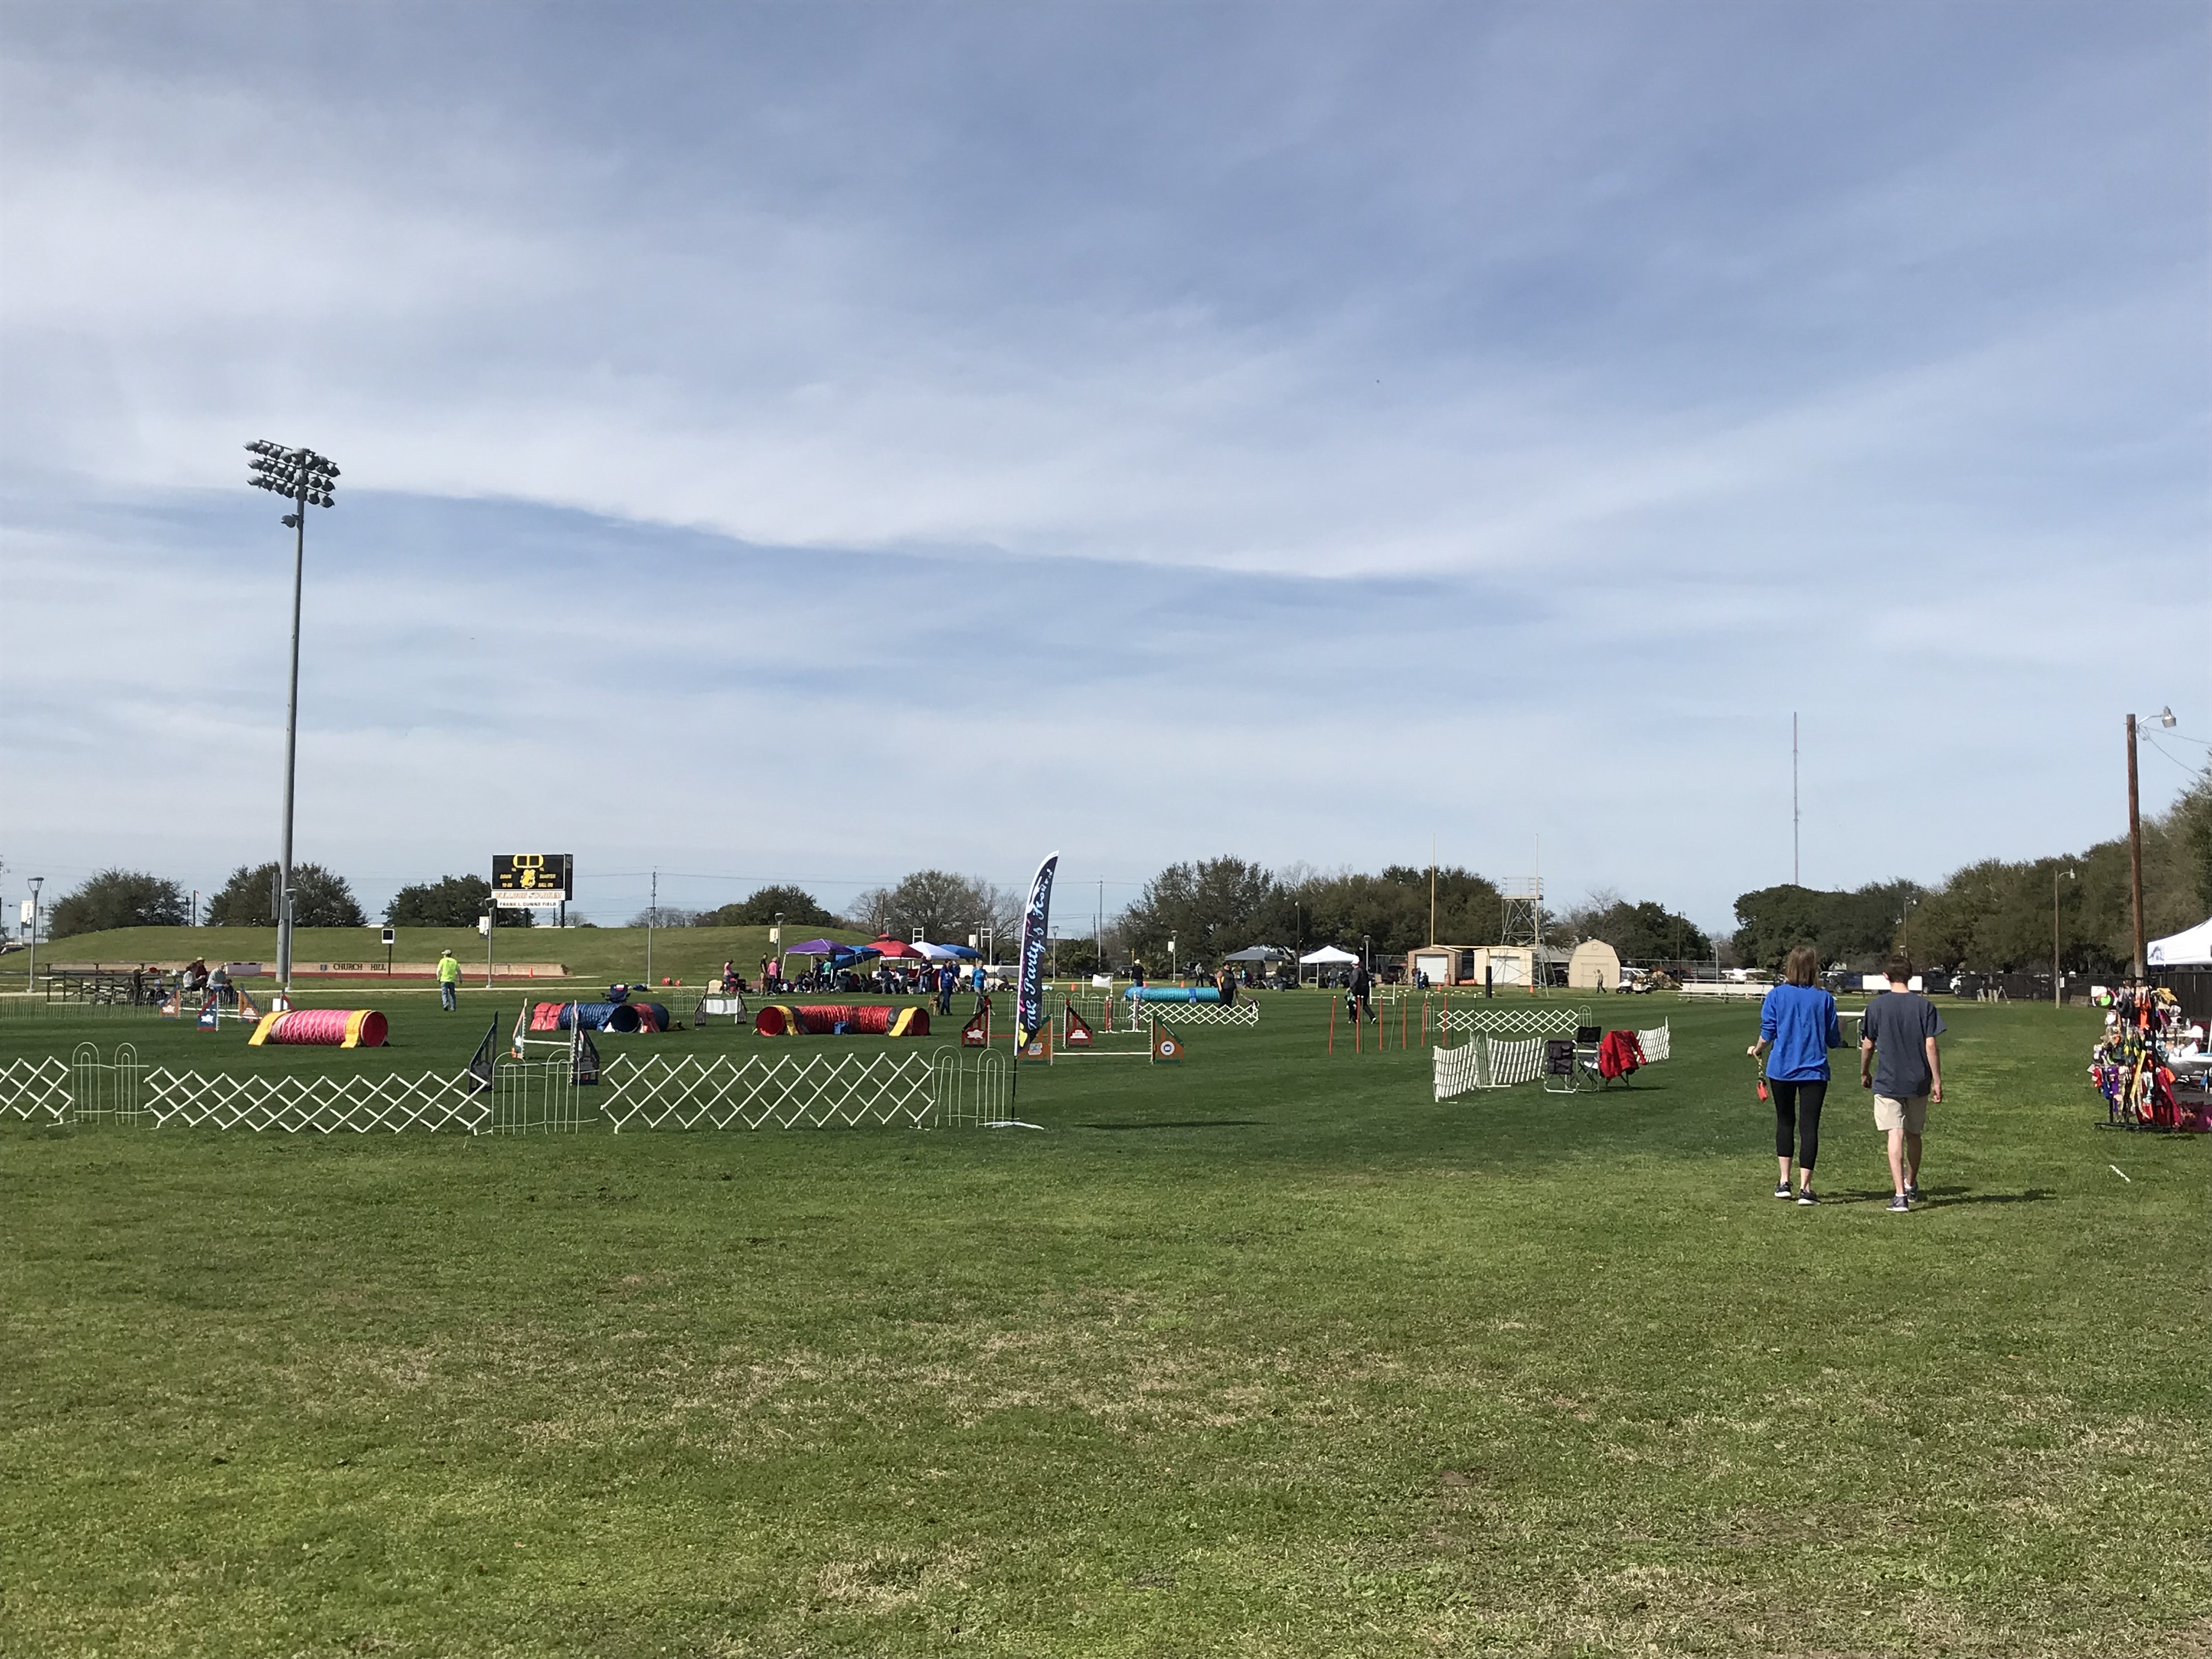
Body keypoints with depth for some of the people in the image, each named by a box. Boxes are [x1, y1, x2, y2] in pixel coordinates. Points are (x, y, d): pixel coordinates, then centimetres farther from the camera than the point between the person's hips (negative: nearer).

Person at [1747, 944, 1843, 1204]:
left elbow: (1767, 1034, -4)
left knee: (1785, 1122, 17)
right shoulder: (1824, 998, -3)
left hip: (1781, 1069, 1)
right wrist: (1841, 1029, 25)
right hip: (1814, 1071, -1)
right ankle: (1805, 1187, -4)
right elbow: (1834, 1041, 3)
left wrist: (1757, 1050, 17)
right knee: (1809, 1126, 0)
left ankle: (1784, 1181, 17)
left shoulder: (1776, 995, -4)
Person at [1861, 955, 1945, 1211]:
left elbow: (1867, 1045, 2)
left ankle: (1900, 1195, -16)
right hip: (1918, 1082, 2)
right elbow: (1931, 1045, -5)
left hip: (1887, 1082, -2)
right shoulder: (1924, 1005, -2)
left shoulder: (1876, 1006, -4)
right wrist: (1937, 1081, 0)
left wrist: (1864, 1073, 17)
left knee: (1895, 1137, -6)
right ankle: (1911, 1186, 36)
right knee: (1914, 1135, 18)